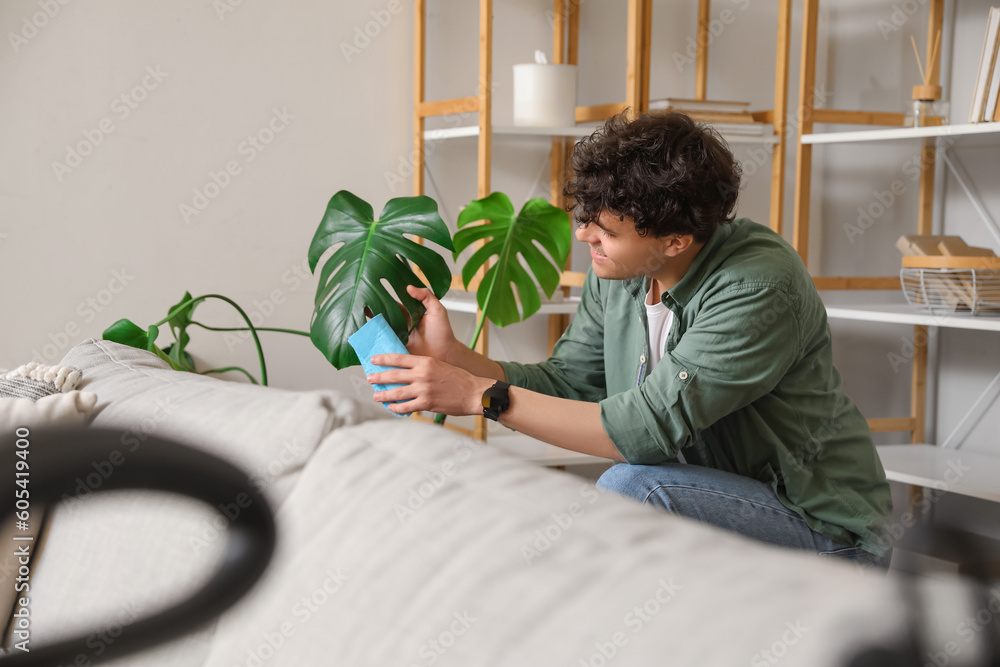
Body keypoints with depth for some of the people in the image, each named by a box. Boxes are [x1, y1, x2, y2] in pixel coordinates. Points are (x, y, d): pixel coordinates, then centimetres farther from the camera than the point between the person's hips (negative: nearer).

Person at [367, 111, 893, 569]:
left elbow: (650, 426, -31)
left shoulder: (760, 287, -27)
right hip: (709, 504, 7)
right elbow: (566, 381, 5)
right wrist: (452, 358, -10)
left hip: (825, 532, -7)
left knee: (631, 486, -29)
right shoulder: (617, 270, -2)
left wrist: (480, 396, -29)